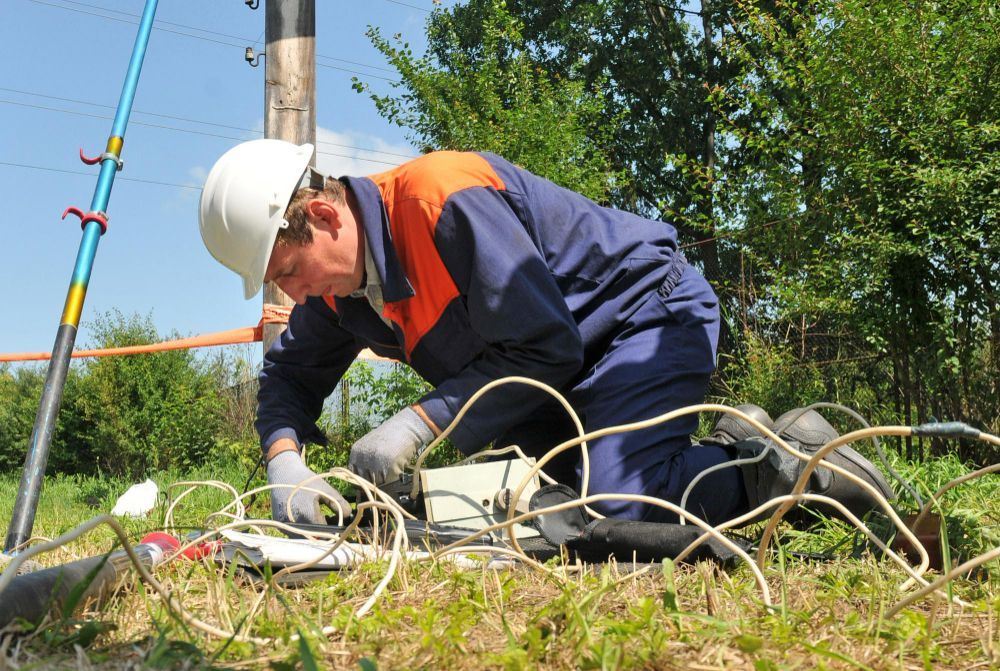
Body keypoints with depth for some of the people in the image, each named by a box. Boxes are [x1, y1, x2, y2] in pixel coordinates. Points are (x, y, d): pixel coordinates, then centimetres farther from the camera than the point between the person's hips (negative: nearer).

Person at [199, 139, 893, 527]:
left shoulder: (444, 197, -29)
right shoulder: (338, 284, -1)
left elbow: (543, 348, -28)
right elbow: (289, 374, 7)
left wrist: (420, 422, -27)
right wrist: (285, 460, -14)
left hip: (649, 308, -9)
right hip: (570, 360, 10)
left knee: (617, 505, -28)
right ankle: (734, 451, 16)